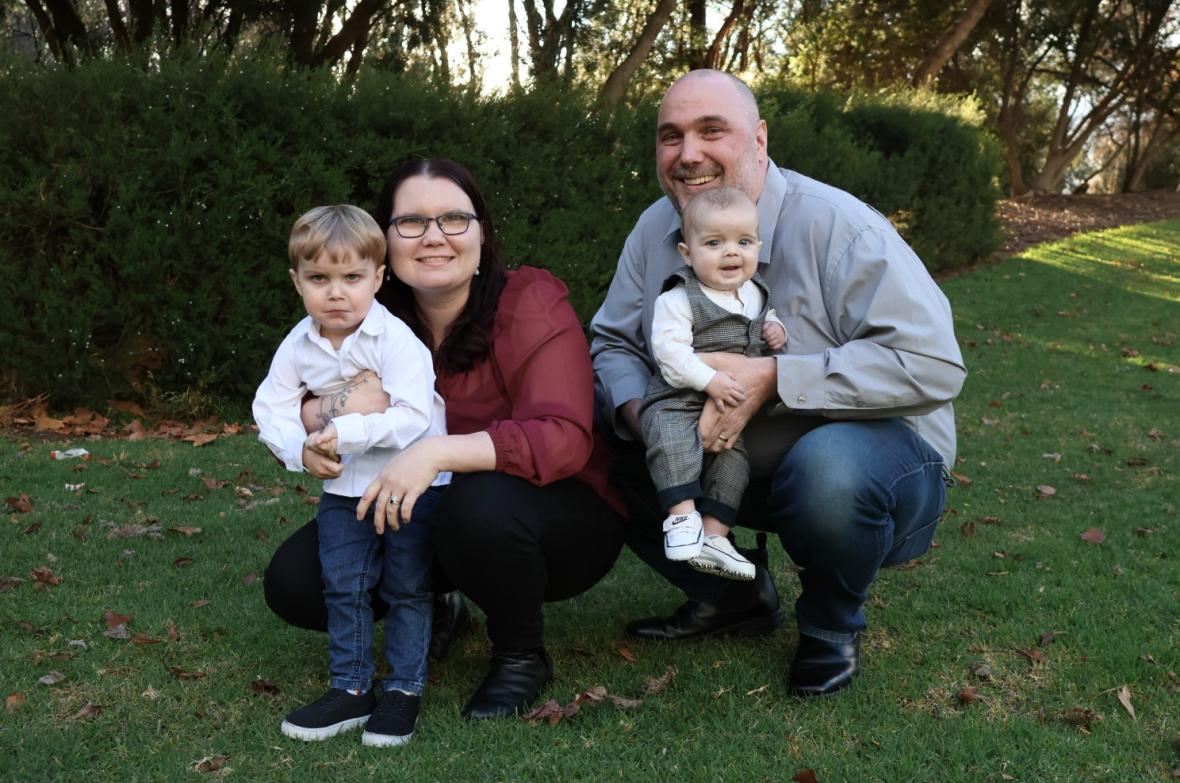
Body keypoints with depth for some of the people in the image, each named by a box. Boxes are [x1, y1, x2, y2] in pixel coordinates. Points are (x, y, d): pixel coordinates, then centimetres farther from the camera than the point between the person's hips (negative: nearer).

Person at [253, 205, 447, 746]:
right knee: (342, 588, 8)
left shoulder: (395, 340, -20)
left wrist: (346, 432, -32)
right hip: (342, 487, 5)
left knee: (407, 588, 5)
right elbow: (271, 408, 3)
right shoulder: (298, 347, -3)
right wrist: (302, 451, -15)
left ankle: (404, 690, 17)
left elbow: (411, 417, -26)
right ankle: (351, 688, 20)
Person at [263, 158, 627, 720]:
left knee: (480, 504, -38)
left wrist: (439, 452, -43)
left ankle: (522, 656, -9)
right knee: (294, 579, -12)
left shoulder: (531, 301, -18)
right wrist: (333, 408, -30)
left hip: (560, 517, -4)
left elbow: (562, 437, -30)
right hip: (419, 519, 5)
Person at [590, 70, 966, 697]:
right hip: (732, 464, 6)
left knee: (828, 468, -40)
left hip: (873, 442, -6)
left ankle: (832, 626, -4)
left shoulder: (836, 226, -22)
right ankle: (732, 596, 9)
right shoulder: (656, 229, -1)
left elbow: (932, 364, -29)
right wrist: (640, 413, -20)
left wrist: (771, 379, -35)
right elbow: (611, 341, 5)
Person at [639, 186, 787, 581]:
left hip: (733, 405, 6)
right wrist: (709, 379, -30)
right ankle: (682, 513, -29)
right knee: (670, 435, -31)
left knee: (733, 452, -6)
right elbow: (669, 349, -22)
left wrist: (775, 330, 7)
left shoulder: (755, 293, 10)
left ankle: (714, 534, -4)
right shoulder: (678, 300, -12)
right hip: (676, 399, -6)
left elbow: (764, 320, 31)